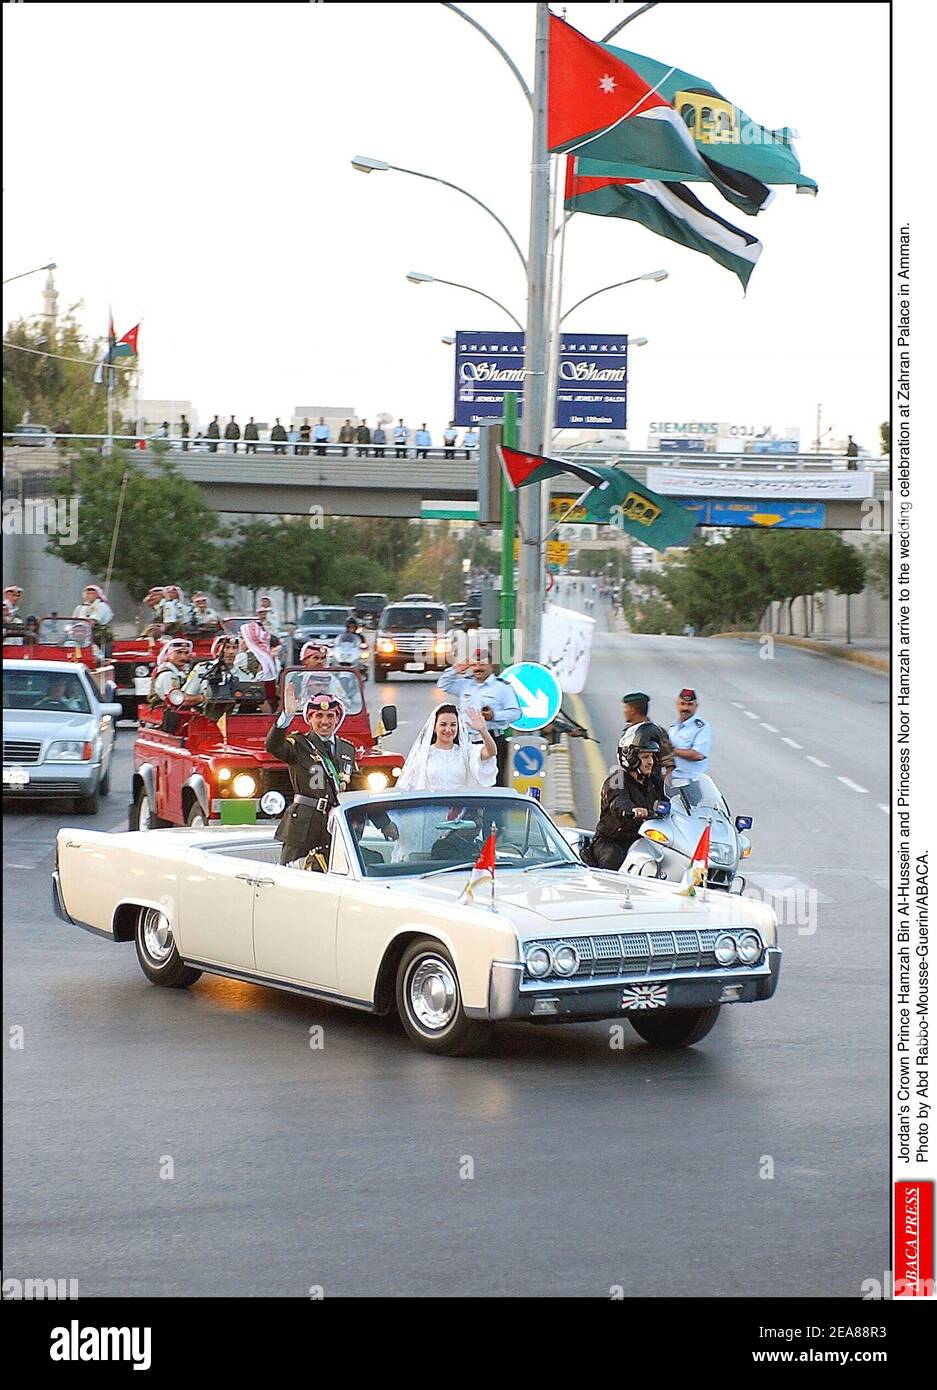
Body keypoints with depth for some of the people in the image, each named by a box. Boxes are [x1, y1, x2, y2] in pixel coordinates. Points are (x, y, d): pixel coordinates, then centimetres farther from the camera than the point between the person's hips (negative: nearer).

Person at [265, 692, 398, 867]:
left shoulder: (347, 749, 16)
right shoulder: (299, 745, 0)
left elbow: (361, 790, 20)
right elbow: (273, 747, -21)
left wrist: (384, 823, 16)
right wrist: (287, 716, -35)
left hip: (335, 831, 4)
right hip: (302, 828, -4)